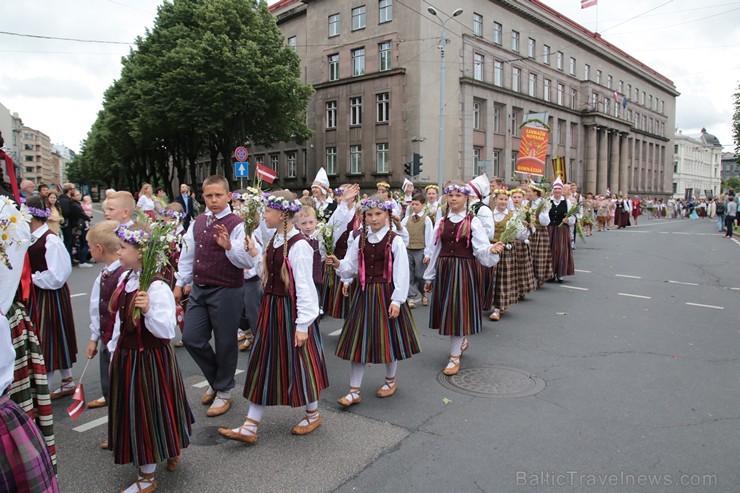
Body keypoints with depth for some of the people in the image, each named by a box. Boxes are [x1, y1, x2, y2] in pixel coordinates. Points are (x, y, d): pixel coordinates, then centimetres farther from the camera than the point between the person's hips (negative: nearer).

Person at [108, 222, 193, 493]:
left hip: (150, 359, -9)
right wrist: (114, 353, 18)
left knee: (149, 411, 5)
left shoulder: (157, 287, -23)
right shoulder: (125, 280, 3)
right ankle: (170, 451, 43)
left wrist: (148, 310, -41)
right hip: (126, 357, 9)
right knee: (134, 410, 21)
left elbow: (167, 331, -26)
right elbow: (119, 320, 14)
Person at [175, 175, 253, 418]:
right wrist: (180, 283, 18)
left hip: (227, 291, -6)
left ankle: (224, 391, 28)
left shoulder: (237, 224, -12)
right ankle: (216, 381, 35)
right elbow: (187, 254, 17)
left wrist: (229, 246, -35)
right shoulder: (198, 223, 9)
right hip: (199, 289, 7)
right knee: (191, 338, 10)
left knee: (225, 343, 6)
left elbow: (248, 262, -21)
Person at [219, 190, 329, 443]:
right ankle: (250, 426, 20)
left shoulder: (298, 245, -19)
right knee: (263, 364, 11)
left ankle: (313, 415, 32)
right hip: (271, 308, 9)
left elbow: (304, 287, -19)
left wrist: (303, 324, -19)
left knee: (298, 362, 7)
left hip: (291, 310, -8)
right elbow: (270, 274, 10)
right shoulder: (275, 240, 6)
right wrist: (255, 255, 2)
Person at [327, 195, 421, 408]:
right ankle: (354, 391, 13)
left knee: (388, 337, 10)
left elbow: (401, 273, -10)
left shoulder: (395, 241, -8)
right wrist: (339, 264, -18)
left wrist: (397, 300, -14)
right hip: (364, 293, 4)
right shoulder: (360, 240, 5)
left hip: (387, 293, -4)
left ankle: (391, 380, 36)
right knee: (358, 340, 4)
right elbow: (351, 267, 4)